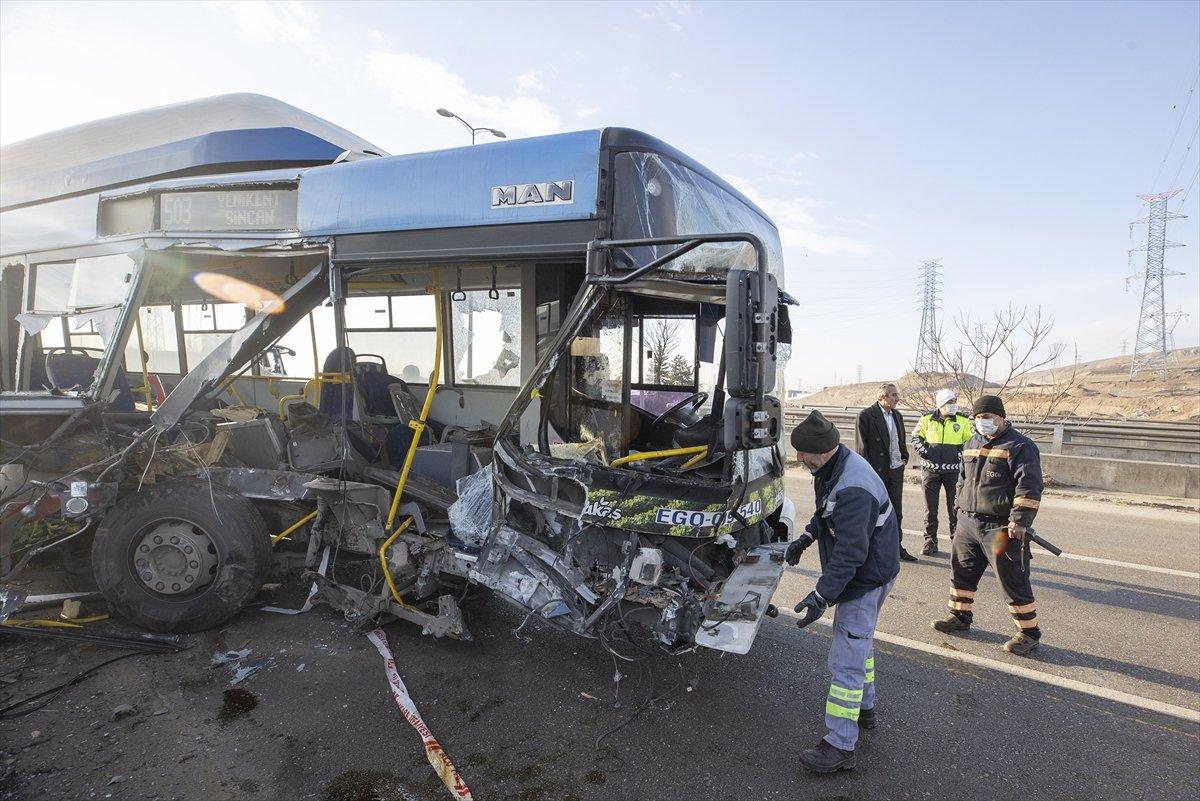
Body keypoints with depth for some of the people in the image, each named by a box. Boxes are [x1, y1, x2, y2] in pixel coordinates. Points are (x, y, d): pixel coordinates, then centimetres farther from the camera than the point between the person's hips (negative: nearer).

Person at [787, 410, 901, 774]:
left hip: (865, 579, -11)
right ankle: (863, 708, 46)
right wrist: (805, 538, 18)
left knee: (846, 659, -6)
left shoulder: (852, 490, -34)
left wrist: (821, 596, -35)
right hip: (868, 573, 11)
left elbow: (850, 552, -35)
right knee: (858, 639, 26)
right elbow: (827, 511, 18)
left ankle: (840, 746, 3)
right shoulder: (838, 465, -1)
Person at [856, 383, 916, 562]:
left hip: (896, 469, 7)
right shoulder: (867, 415, -12)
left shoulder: (897, 415, 9)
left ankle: (896, 546, 25)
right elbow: (862, 445, -13)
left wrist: (904, 457, 7)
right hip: (877, 471, -7)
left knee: (896, 511, 14)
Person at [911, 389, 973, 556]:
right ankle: (930, 542, 17)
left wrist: (961, 454, -8)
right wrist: (924, 452, -4)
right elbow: (916, 438, 10)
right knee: (930, 508, 7)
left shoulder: (963, 421, 0)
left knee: (955, 508, 5)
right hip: (930, 469, 1)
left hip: (953, 470, 0)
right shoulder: (927, 419, 0)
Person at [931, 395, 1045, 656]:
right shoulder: (972, 444, 13)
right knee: (961, 571, 15)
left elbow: (1029, 487, -17)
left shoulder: (1019, 446, -11)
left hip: (1001, 528, -7)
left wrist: (1020, 521, -21)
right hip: (968, 523, 8)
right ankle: (960, 618, 30)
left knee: (1013, 581, -1)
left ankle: (1029, 632, 14)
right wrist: (962, 508, 21)